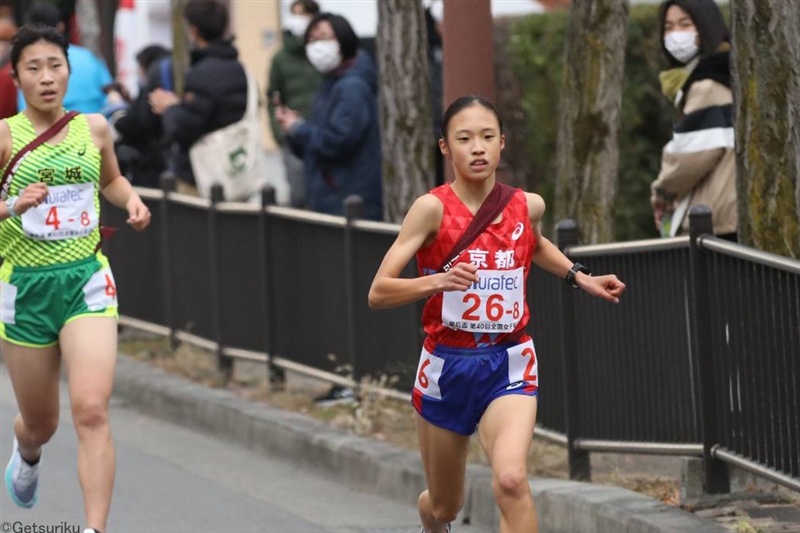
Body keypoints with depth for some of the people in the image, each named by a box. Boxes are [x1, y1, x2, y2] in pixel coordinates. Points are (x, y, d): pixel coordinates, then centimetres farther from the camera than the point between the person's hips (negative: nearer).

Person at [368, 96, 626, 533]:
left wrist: (580, 277, 14)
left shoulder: (528, 206, -1)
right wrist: (440, 281, -31)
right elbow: (378, 293, -17)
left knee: (511, 480, -27)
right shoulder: (433, 208, -13)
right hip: (447, 365, -1)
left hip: (509, 365, 1)